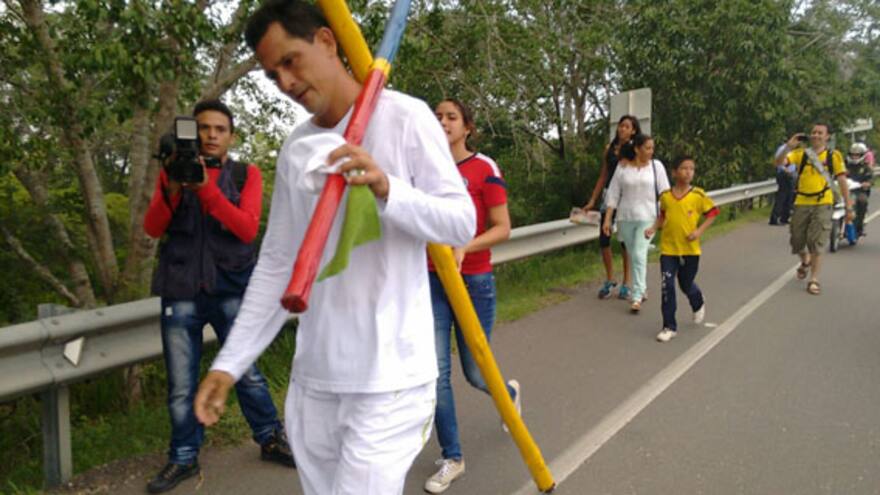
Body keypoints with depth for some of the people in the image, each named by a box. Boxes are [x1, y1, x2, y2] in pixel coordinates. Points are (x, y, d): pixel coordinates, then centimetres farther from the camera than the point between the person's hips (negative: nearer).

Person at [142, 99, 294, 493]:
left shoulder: (246, 174, 4)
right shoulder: (174, 171, 10)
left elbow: (248, 228, -11)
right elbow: (152, 228, 0)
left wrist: (206, 188, -23)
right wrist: (172, 188, -18)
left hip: (231, 288, -1)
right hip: (181, 289, 2)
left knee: (246, 372, 4)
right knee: (180, 384, 6)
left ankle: (271, 438, 24)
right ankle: (183, 457, 22)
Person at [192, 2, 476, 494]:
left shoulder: (404, 117, -5)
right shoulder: (295, 149, 10)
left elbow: (462, 224, -6)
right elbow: (276, 264, 12)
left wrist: (389, 190, -25)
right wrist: (230, 361, 7)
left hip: (389, 376, -5)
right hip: (313, 376, 6)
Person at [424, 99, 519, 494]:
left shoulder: (484, 168, -6)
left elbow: (502, 228, -9)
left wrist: (465, 247, -24)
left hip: (474, 281, -3)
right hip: (431, 280, 3)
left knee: (475, 373, 9)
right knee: (436, 372, 1)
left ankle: (510, 392, 46)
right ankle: (452, 458, 19)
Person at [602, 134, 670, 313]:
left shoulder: (656, 166, 1)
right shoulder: (622, 167, 2)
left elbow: (664, 192, 0)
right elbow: (613, 194, 3)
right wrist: (607, 219, -2)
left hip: (647, 217, -2)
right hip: (625, 217, 2)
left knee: (639, 255, -13)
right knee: (633, 256, 11)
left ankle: (637, 297, -10)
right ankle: (640, 290, 29)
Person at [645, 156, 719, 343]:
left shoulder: (698, 195, -8)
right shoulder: (665, 196, -1)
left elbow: (712, 213, 0)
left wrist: (699, 231, -13)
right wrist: (653, 228, -2)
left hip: (690, 249, -1)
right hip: (668, 249, 1)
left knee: (686, 285, 13)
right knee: (667, 287, -3)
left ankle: (699, 305, 49)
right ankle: (669, 327, 7)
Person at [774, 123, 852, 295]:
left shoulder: (833, 155, 1)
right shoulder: (801, 153, 3)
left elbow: (842, 181, 1)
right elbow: (779, 162, -8)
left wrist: (848, 207, -1)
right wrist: (788, 146, -22)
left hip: (822, 204, -2)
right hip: (801, 203, 2)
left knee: (816, 243, -8)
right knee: (797, 241, 11)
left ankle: (814, 280, 3)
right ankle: (805, 262, 44)